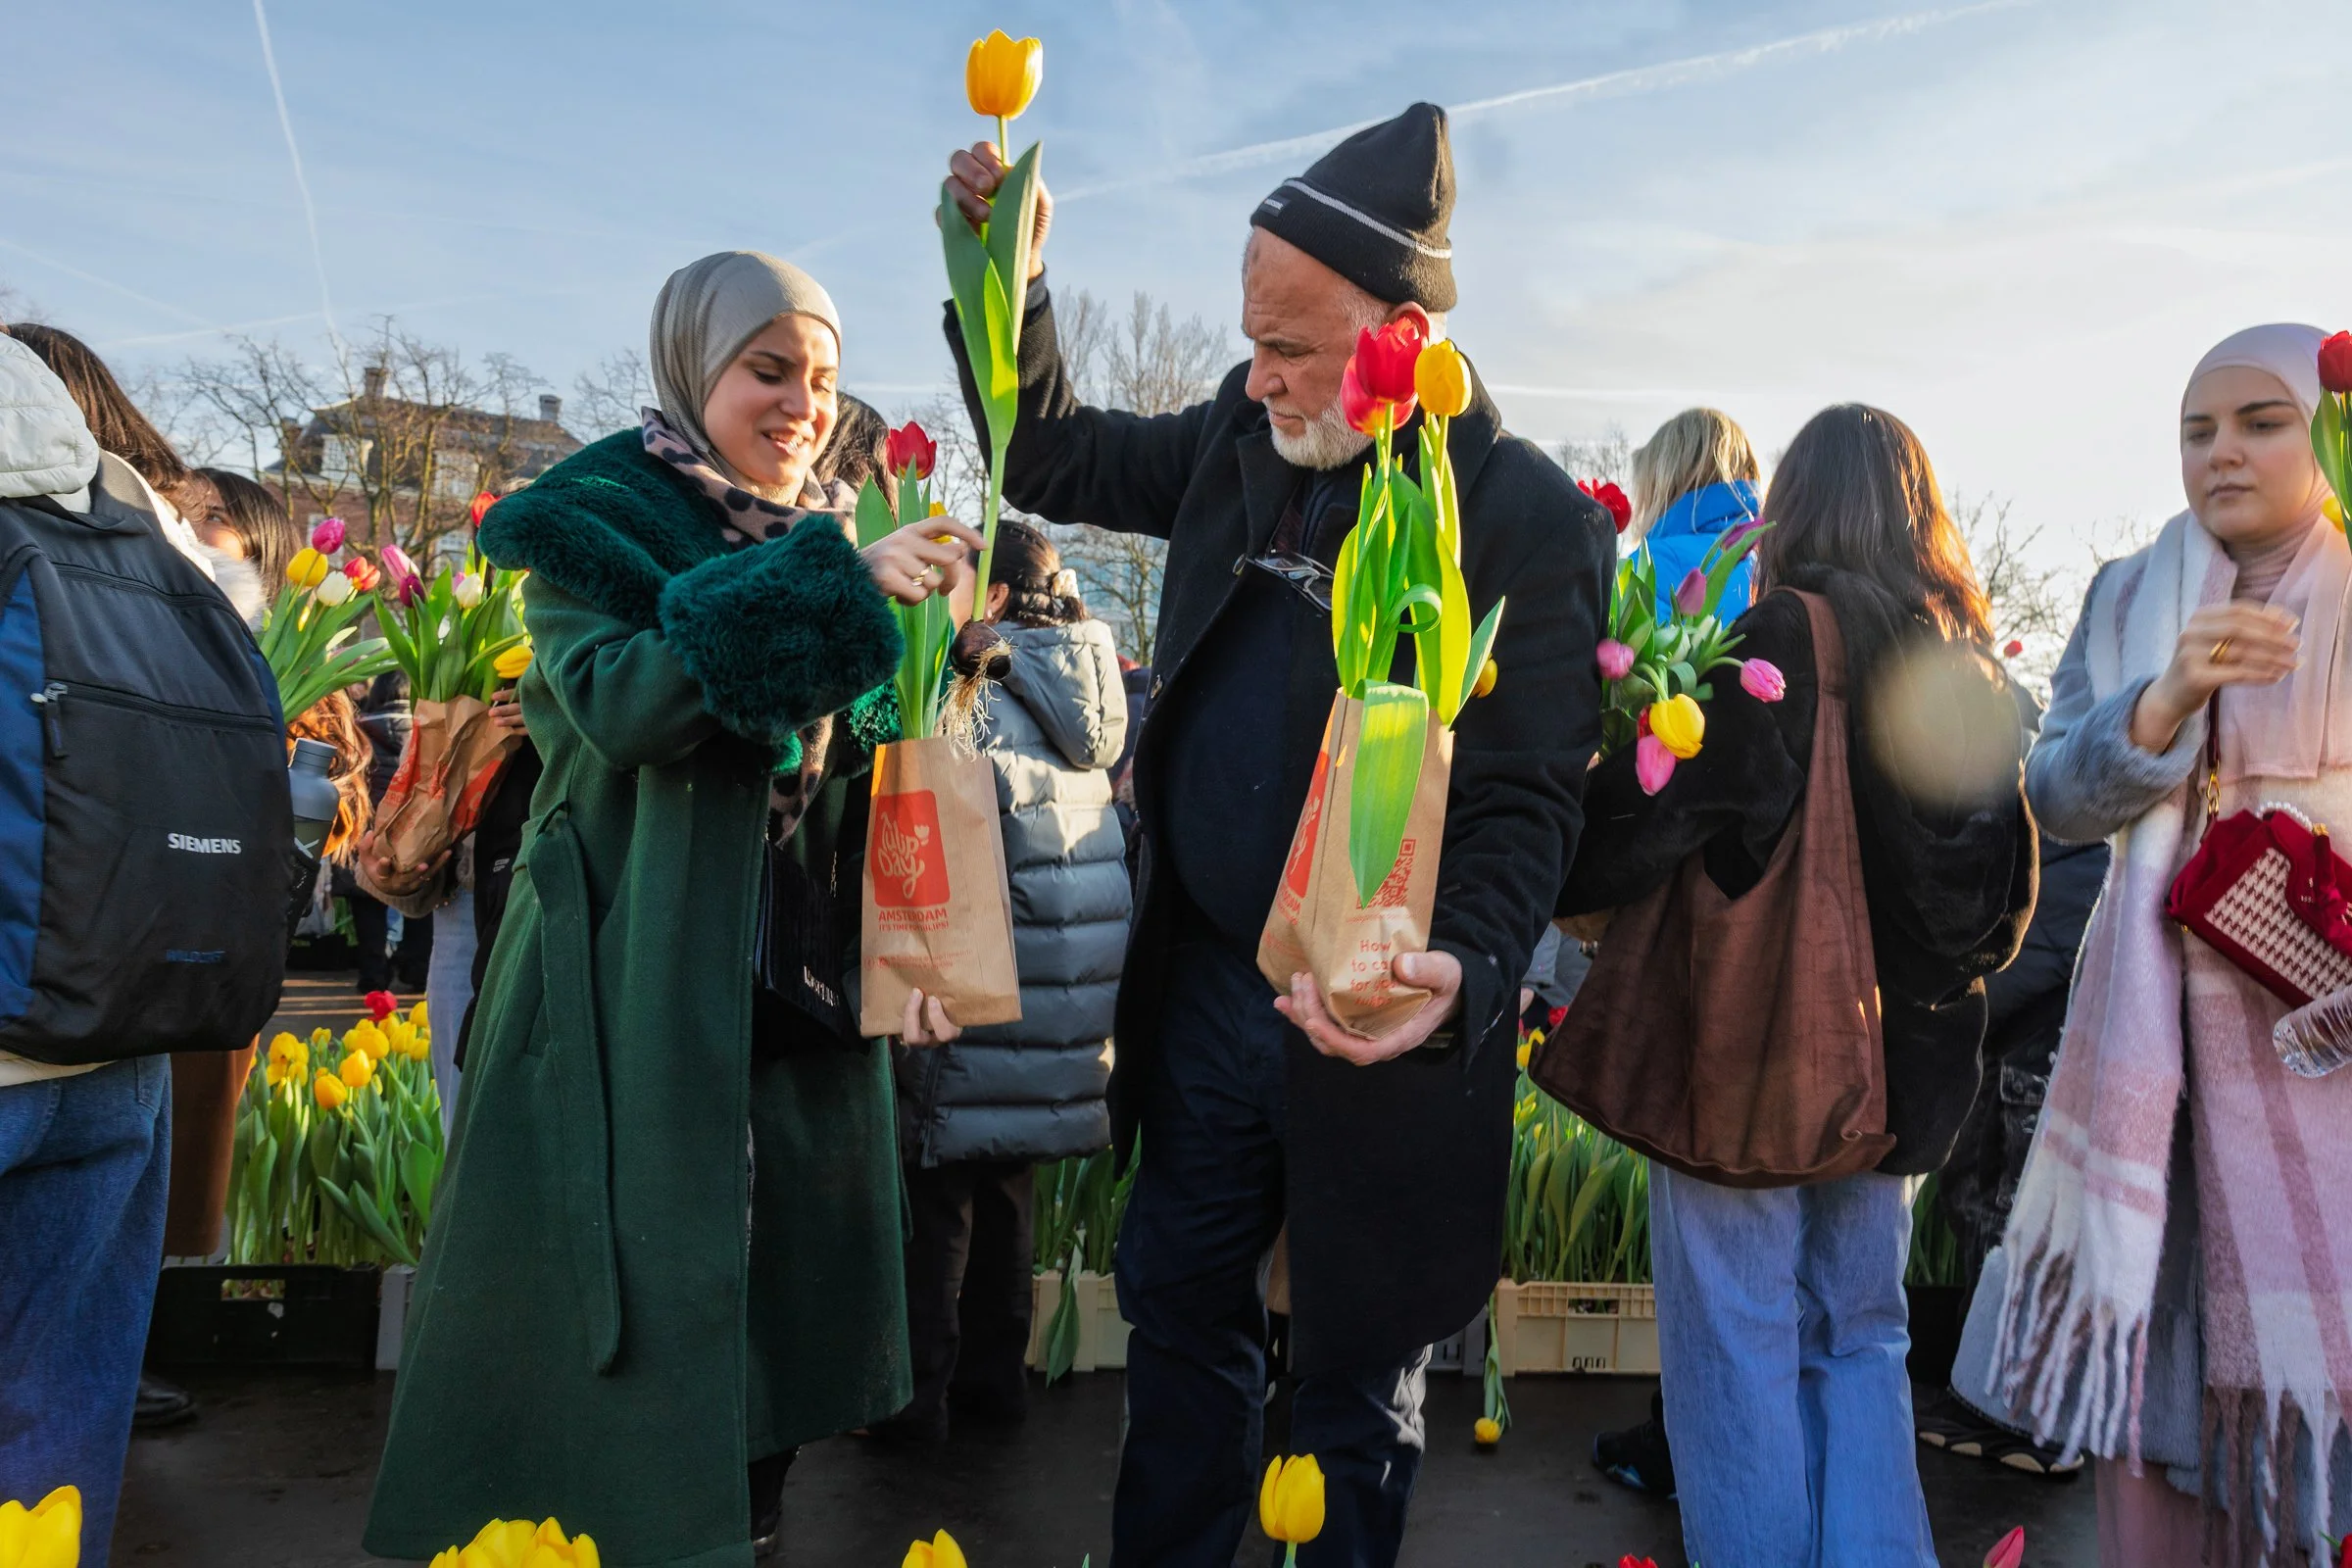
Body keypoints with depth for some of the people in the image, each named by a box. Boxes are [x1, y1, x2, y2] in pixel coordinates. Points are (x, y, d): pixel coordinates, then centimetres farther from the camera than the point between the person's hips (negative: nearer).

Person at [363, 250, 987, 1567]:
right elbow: (623, 703, -23)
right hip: (643, 992, -5)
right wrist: (835, 586, -26)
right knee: (632, 1296, 0)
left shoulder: (829, 540, 13)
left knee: (774, 1281, 13)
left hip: (799, 991, 6)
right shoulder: (598, 519, -4)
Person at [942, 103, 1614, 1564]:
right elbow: (1057, 460, 16)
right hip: (1205, 981, 6)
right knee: (1180, 1302, 21)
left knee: (1357, 1370, 13)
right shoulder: (1244, 439, 4)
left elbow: (1528, 802, -15)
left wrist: (1458, 971, -32)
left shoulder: (1528, 518, -14)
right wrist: (1006, 277, 2)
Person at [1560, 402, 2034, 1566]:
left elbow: (1651, 811, -22)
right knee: (1861, 1341, 20)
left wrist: (1548, 889, -6)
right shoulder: (1972, 671, 5)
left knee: (1739, 1352, 7)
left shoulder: (1779, 642, -16)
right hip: (1905, 1063, 7)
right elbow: (2011, 892, 14)